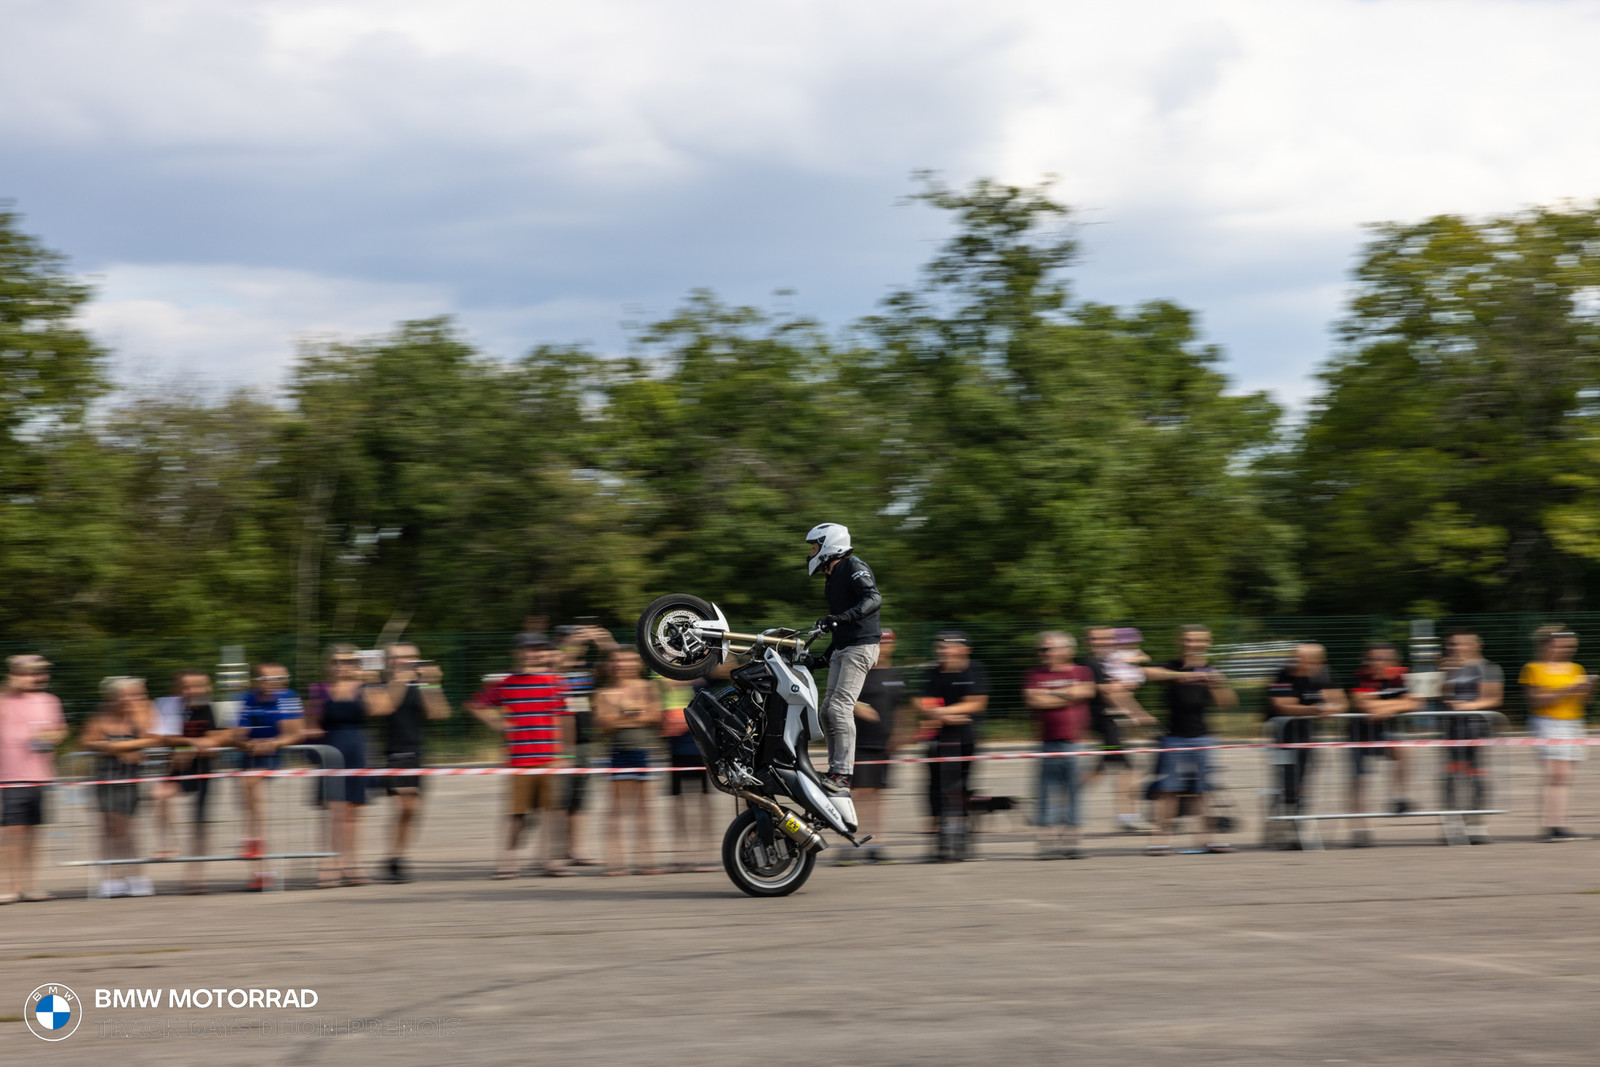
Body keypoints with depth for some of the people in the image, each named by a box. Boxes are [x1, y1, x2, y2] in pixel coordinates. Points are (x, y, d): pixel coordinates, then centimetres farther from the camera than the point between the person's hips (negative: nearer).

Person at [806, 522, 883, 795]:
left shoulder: (853, 567, -6)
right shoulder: (833, 577, 23)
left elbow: (874, 599, -24)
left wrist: (840, 618, -35)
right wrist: (825, 656, 25)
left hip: (861, 647, -10)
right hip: (842, 650, 10)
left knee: (840, 707, -19)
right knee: (827, 711, 4)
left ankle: (843, 776, -23)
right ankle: (835, 769, 7)